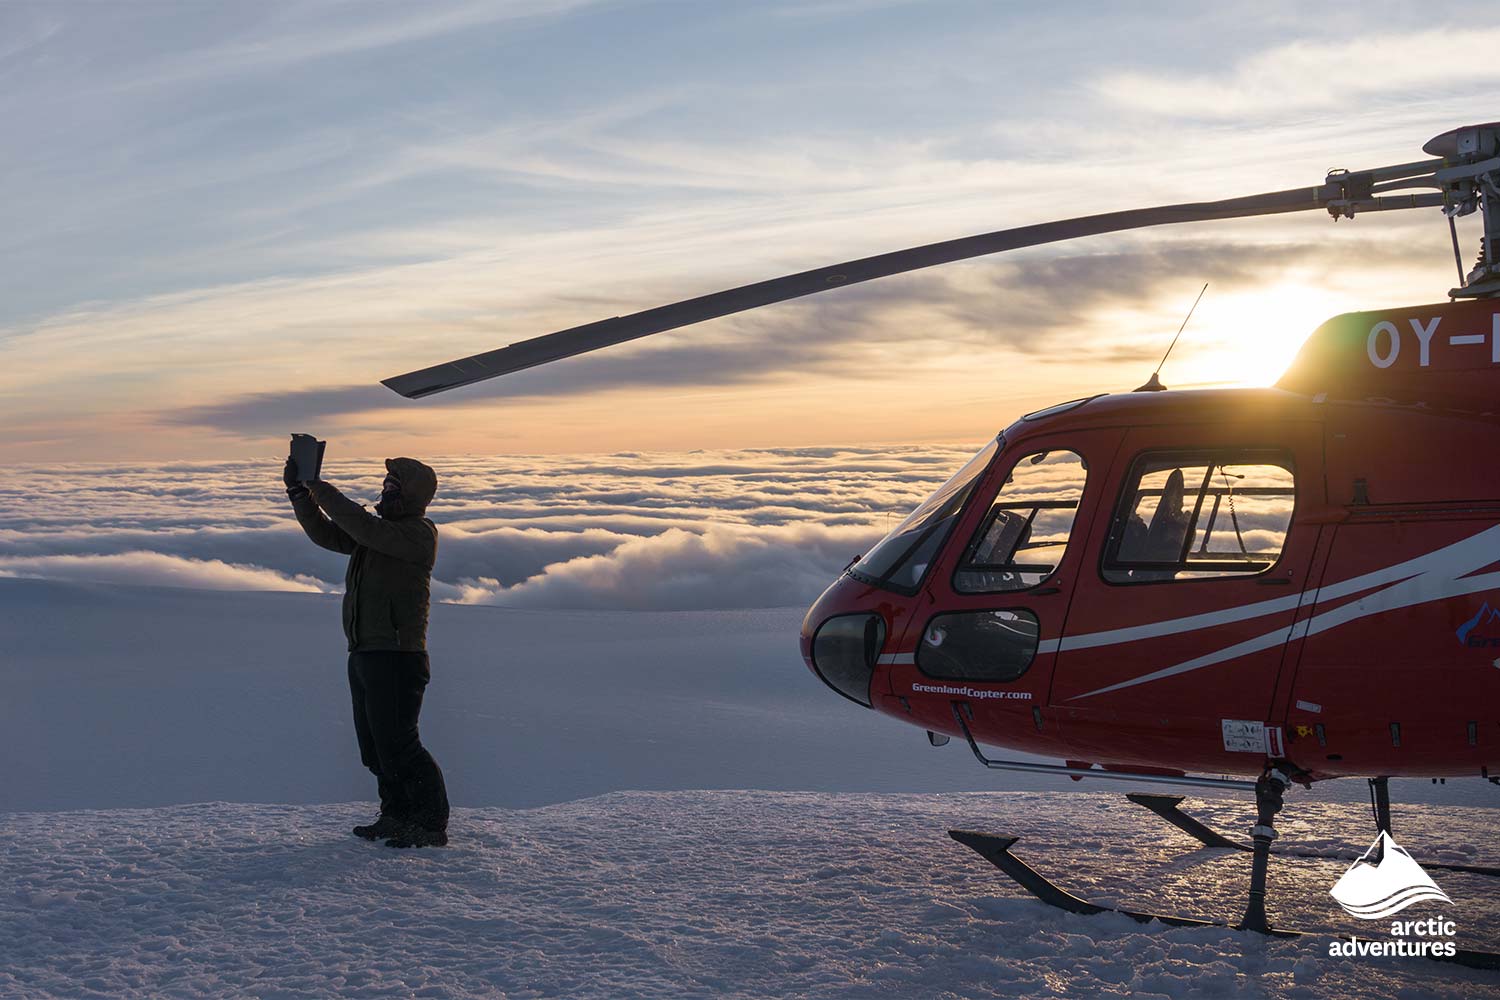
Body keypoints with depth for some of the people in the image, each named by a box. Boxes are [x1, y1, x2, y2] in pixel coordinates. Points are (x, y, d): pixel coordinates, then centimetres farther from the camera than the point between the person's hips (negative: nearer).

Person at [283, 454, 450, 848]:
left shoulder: (419, 534, -12)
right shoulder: (381, 528, 17)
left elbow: (361, 527, -24)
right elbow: (326, 534, 18)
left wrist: (318, 487, -15)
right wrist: (298, 490, 9)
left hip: (397, 657, -10)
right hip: (363, 654, 10)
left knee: (397, 745, -11)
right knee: (374, 747, 13)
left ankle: (431, 825, -5)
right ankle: (397, 816, 22)